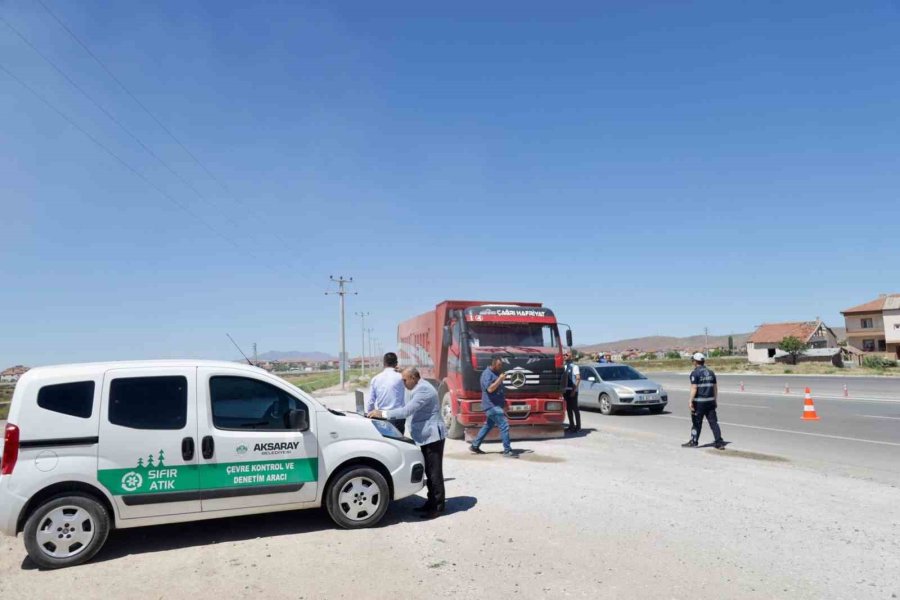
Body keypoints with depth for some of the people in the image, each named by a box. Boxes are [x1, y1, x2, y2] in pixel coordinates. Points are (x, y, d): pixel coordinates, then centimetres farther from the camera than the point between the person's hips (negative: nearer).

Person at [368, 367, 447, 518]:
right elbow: (407, 408, 20)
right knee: (429, 472, 15)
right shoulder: (420, 388, 15)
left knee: (435, 473, -4)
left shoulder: (423, 389, -20)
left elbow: (407, 410, -27)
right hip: (427, 437, 11)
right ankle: (431, 502, 23)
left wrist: (383, 414, -22)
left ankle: (438, 506, 3)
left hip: (432, 436, -11)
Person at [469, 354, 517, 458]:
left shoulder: (496, 373, 15)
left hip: (495, 405, 10)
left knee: (488, 426, 16)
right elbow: (490, 388, -25)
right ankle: (507, 451, -8)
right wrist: (500, 379, -23)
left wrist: (504, 401, 19)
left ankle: (474, 446, 25)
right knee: (504, 425, -12)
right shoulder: (487, 374, -14)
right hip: (492, 405, -10)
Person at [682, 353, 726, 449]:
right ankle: (719, 442, 2)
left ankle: (693, 441, 14)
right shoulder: (710, 373, 11)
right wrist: (714, 400, 21)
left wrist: (690, 401, -16)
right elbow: (715, 388, 14)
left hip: (699, 402, -6)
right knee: (713, 422, 6)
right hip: (710, 401, 6)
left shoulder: (695, 373, -10)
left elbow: (694, 388, -17)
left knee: (696, 422, 4)